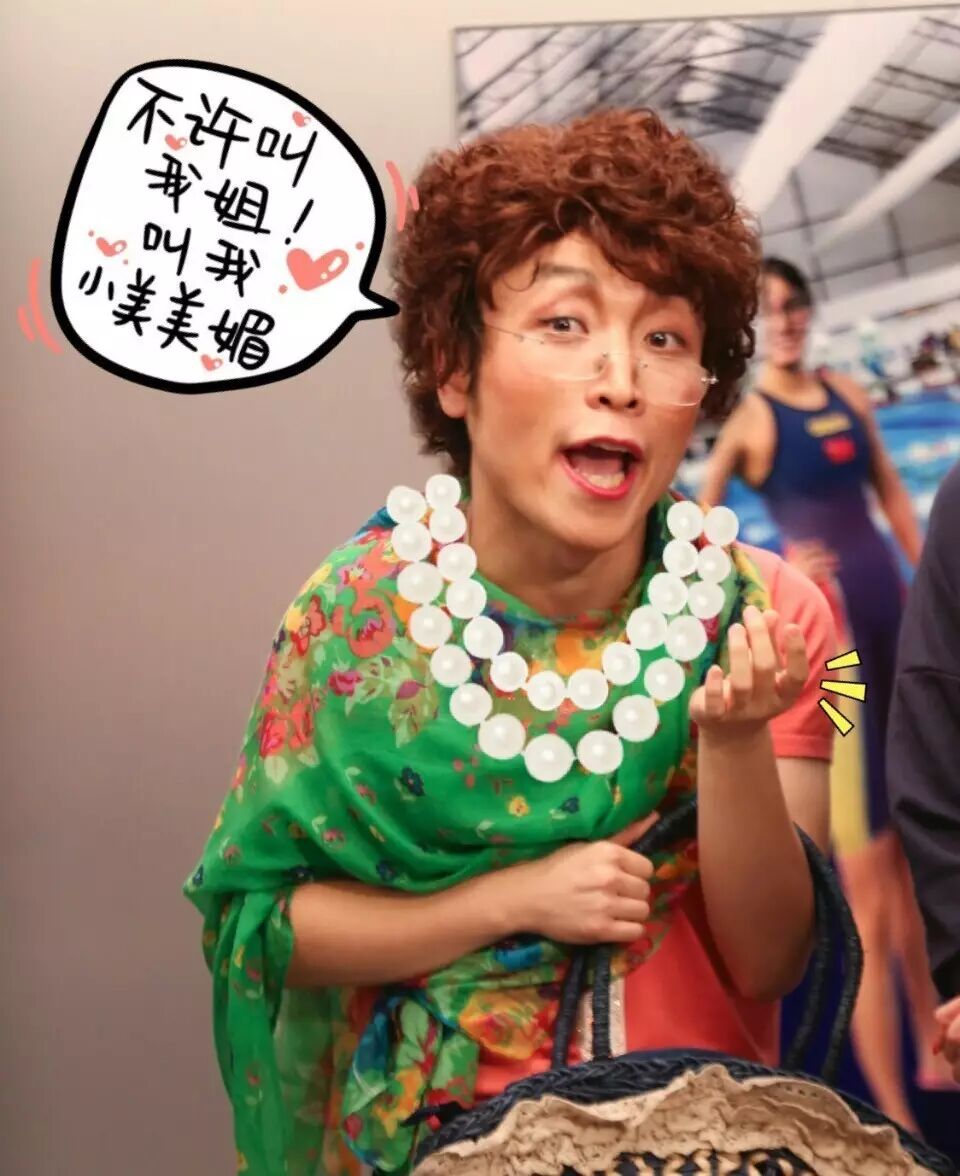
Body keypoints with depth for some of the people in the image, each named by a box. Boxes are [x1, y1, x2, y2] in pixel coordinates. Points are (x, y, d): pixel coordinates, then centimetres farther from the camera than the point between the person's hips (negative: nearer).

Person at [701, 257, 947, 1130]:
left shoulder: (849, 396, 12)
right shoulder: (744, 418, -7)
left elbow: (897, 502, 16)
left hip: (895, 613, 7)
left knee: (912, 861, 18)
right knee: (867, 896, -6)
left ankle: (934, 1054, 35)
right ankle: (893, 1115, 1)